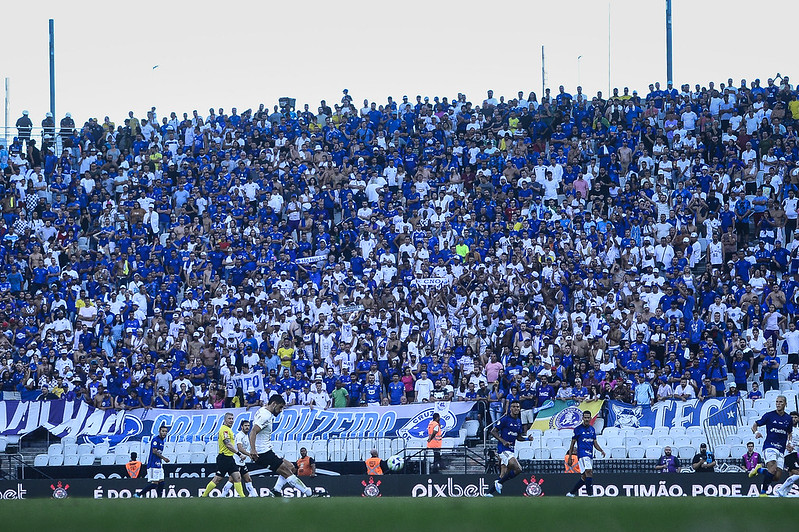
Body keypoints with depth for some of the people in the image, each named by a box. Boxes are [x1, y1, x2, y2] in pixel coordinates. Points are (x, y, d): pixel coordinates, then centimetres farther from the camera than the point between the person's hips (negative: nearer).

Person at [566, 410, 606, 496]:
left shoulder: (592, 429, 15)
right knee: (589, 472, -21)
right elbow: (573, 443, 1)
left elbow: (595, 443, 18)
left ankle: (571, 493, 19)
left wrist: (601, 450, -1)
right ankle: (590, 494, -25)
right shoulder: (578, 429, -2)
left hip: (590, 455, 7)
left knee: (584, 477, 8)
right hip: (582, 453, -7)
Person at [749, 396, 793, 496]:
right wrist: (756, 432, -17)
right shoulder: (769, 415, 0)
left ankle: (759, 470, 24)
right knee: (772, 470, -27)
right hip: (769, 446, -5)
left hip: (781, 450, 5)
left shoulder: (788, 419, 11)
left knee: (777, 476, -2)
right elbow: (755, 426, 6)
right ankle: (763, 492, -14)